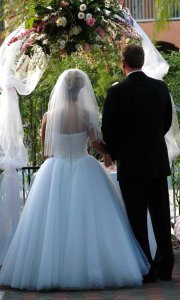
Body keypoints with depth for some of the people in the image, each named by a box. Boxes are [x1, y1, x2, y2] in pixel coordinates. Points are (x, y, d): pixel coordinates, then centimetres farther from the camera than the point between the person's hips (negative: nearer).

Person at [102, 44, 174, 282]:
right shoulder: (161, 87, 0)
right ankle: (164, 267, 16)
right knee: (161, 216, 12)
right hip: (159, 162, 4)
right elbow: (167, 122, 10)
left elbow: (108, 129, -9)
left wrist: (114, 153, 10)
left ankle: (146, 270, 3)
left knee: (137, 219, 2)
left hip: (130, 164, -4)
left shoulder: (117, 92, -13)